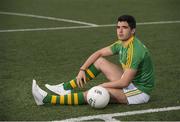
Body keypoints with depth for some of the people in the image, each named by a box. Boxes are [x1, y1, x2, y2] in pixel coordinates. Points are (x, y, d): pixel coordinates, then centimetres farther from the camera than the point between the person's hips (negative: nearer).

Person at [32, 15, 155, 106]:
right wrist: (82, 70, 0)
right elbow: (99, 53, 12)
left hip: (140, 91, -9)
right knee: (100, 61, 4)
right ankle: (65, 88, 4)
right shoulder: (121, 44, 1)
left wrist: (101, 86, -17)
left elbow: (124, 83, -28)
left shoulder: (135, 50, -27)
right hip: (130, 81, 9)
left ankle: (47, 98, -16)